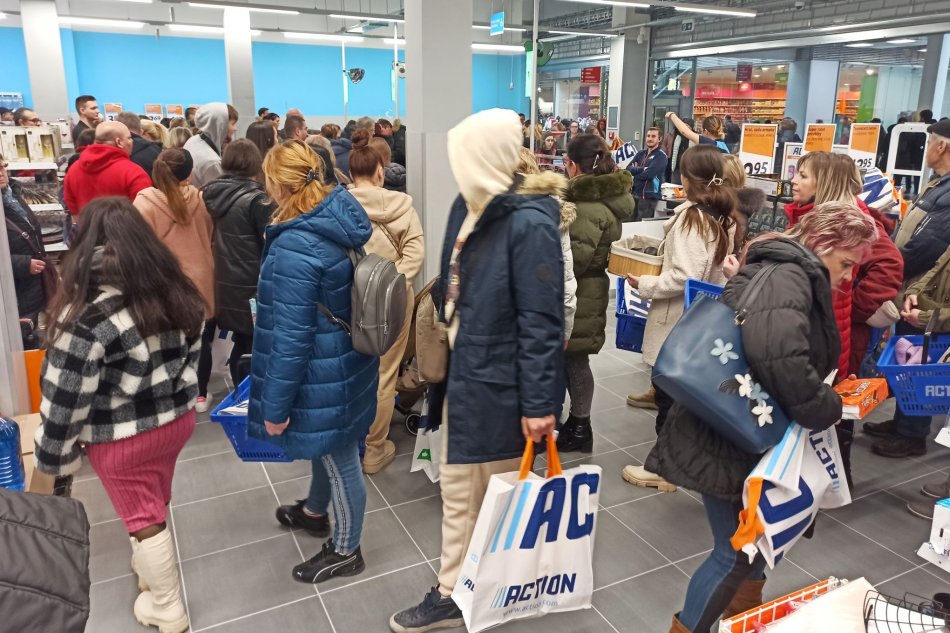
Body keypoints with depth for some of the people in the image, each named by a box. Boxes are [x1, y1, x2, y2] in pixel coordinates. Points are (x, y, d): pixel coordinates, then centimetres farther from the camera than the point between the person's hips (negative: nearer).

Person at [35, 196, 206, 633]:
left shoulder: (88, 312, -25)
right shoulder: (175, 290, -5)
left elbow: (65, 397, -20)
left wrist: (54, 455, -7)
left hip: (121, 437, -5)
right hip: (176, 419, 6)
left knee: (143, 518, 13)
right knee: (156, 506, 25)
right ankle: (153, 569, 48)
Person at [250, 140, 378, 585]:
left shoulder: (295, 247, -29)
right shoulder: (339, 220, -2)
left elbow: (291, 336, -26)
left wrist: (274, 404, -16)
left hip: (324, 374, -9)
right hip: (348, 358, 9)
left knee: (340, 459, 11)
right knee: (327, 444, 30)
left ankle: (346, 551, 34)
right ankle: (315, 511, 56)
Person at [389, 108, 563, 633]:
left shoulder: (529, 223, -21)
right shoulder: (467, 207, 5)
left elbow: (542, 322, -21)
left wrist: (539, 402, -19)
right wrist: (441, 363, 15)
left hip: (498, 384, -8)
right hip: (461, 374, 8)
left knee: (499, 497, 14)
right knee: (457, 491, 19)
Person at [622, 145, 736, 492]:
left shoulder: (691, 217, -19)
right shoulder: (722, 217, 7)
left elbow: (683, 278, -26)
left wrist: (644, 284, -14)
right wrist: (663, 262, 15)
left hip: (678, 321, -9)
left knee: (669, 394, 2)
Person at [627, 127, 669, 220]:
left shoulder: (661, 156, -7)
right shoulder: (641, 153, 14)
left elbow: (648, 174, -19)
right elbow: (628, 168, 4)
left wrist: (635, 171, -2)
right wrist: (642, 169, -13)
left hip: (649, 196, -6)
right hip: (635, 194, 6)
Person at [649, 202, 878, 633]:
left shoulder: (796, 279, 14)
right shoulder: (787, 277, -21)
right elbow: (778, 354, -40)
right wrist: (826, 409, -24)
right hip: (724, 442, -11)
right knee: (736, 552, 2)